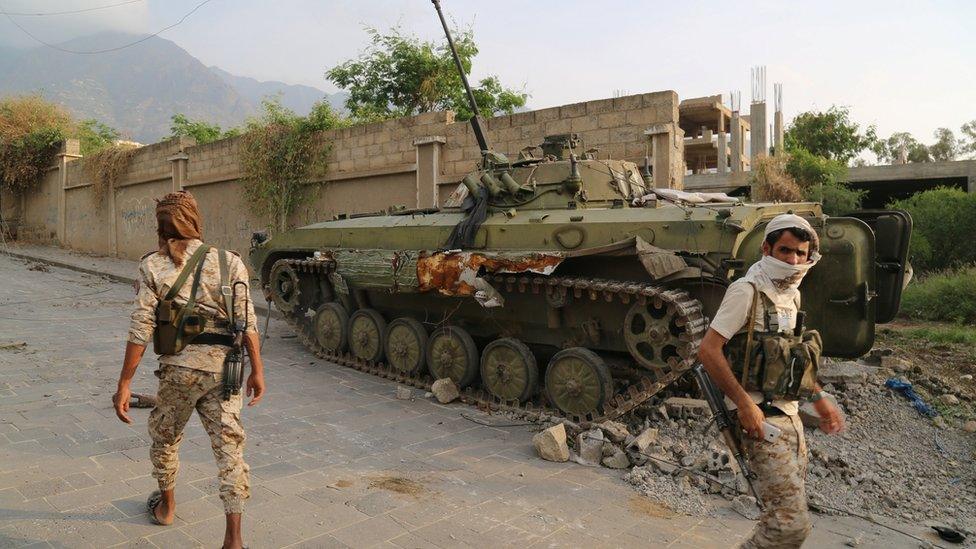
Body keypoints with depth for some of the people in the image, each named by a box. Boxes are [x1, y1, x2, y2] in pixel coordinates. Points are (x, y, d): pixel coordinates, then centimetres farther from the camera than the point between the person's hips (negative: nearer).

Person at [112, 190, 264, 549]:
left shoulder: (153, 267, -3)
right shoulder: (229, 263, -1)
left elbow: (141, 329, -7)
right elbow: (246, 322, -4)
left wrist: (124, 384, -1)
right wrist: (257, 369, 3)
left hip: (178, 368, 0)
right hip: (223, 369, 0)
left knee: (165, 436, 25)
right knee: (229, 446, 4)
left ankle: (166, 505, 47)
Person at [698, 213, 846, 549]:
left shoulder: (792, 294, 12)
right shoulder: (747, 290, -15)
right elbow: (708, 351, -21)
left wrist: (818, 398, 22)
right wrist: (745, 404, -23)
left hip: (790, 414, 9)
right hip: (760, 417, -9)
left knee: (787, 514, 16)